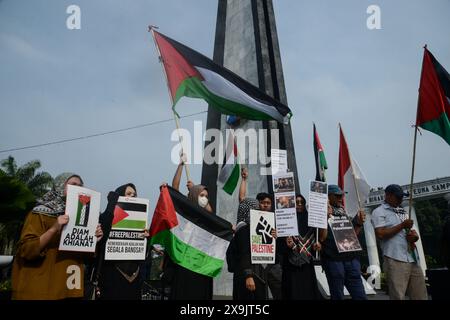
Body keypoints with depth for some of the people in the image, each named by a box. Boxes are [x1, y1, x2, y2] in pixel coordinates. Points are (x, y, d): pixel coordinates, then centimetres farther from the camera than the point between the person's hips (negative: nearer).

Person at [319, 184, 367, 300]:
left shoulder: (343, 212, 15)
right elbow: (322, 238, -13)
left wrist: (359, 223, 4)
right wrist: (326, 218, -21)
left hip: (351, 258, 5)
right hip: (333, 259, -5)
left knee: (360, 295, 4)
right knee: (337, 296, 5)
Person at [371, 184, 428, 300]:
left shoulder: (403, 212, 22)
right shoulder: (379, 212, 0)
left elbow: (411, 231, 23)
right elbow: (380, 235, -13)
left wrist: (414, 236, -1)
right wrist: (402, 225, -9)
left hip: (413, 259, 7)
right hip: (395, 260, -7)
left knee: (421, 296, 8)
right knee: (398, 296, -5)